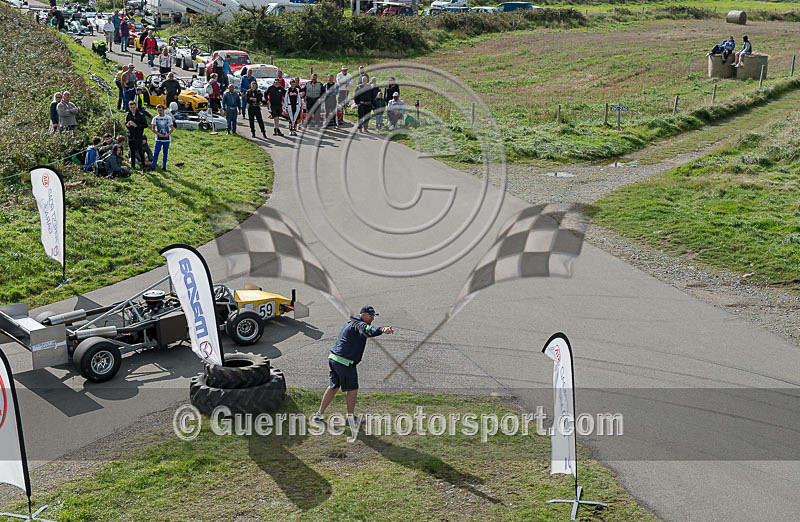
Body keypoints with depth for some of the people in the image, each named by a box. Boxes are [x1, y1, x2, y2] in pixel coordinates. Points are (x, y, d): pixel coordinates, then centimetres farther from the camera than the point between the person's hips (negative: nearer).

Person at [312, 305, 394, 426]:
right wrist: (382, 330, -55)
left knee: (334, 387, 19)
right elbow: (369, 331, -37)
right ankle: (350, 416, 16)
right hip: (344, 362, -10)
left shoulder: (351, 322, 18)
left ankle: (319, 414, 22)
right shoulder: (359, 325, -16)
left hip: (333, 358, 10)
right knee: (352, 389, 4)